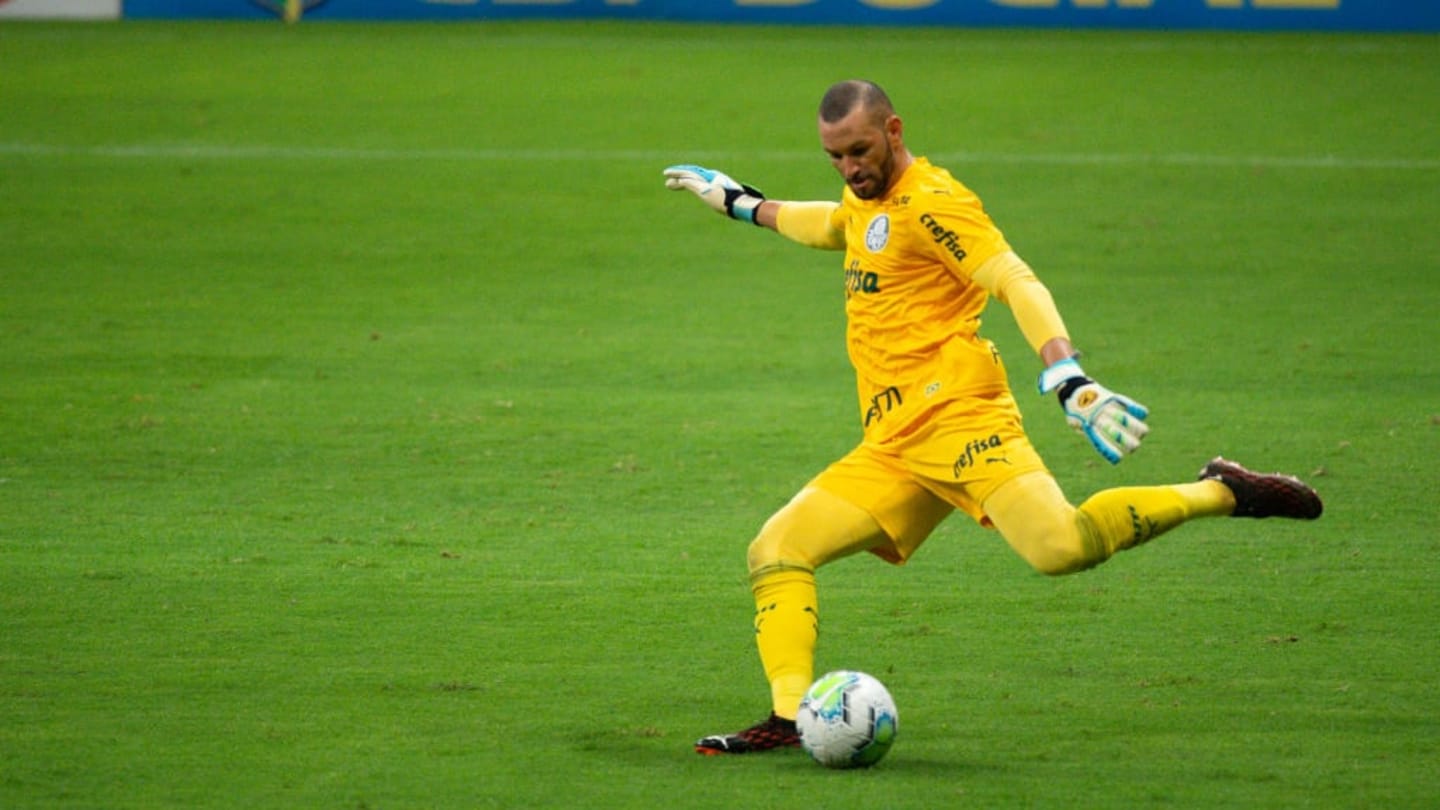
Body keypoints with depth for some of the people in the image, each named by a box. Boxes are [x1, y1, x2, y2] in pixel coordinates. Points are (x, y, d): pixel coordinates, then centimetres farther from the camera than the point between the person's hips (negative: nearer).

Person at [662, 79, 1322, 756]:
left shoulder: (930, 202, -5)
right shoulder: (866, 201, 23)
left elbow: (1017, 284, -16)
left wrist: (1068, 379, -30)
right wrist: (744, 205, 58)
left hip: (952, 414, -9)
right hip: (889, 448, 9)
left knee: (1059, 546, -29)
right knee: (774, 551, -3)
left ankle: (1219, 493, -12)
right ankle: (790, 717, -10)